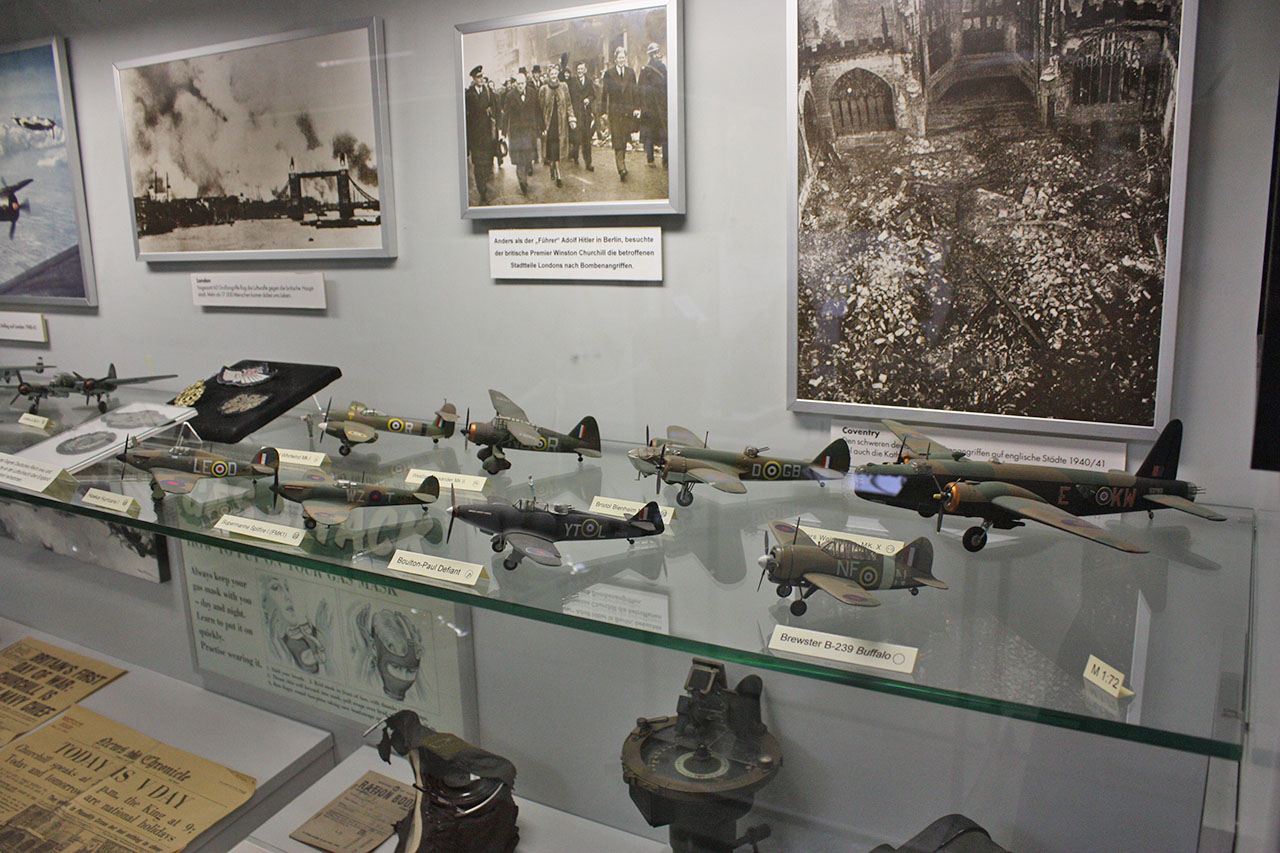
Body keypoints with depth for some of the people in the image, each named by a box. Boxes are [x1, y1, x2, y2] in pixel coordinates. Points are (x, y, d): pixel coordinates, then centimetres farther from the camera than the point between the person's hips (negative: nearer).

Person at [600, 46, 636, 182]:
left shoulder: (631, 72, 10)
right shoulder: (609, 73, 1)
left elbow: (634, 91, 13)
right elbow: (604, 93, 1)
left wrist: (636, 108, 6)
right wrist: (603, 111, -4)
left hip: (628, 112, 3)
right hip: (614, 112, -3)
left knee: (624, 139, 7)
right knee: (617, 141, -7)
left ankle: (621, 164, 21)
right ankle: (621, 169, -10)